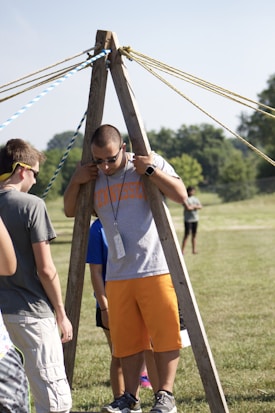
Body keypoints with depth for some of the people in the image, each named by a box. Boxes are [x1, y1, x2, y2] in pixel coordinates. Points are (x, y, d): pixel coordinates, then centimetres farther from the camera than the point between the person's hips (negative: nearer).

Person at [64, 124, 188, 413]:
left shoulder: (151, 163, -2)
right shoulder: (93, 178, 10)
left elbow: (181, 195, -9)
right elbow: (70, 211, 19)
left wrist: (151, 170, -18)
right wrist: (75, 182, 1)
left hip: (155, 269, -4)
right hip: (117, 276, 4)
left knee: (164, 334, -2)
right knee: (126, 340, 7)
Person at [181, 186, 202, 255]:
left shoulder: (195, 199, 17)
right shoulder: (185, 199, -4)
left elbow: (200, 206, 6)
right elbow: (187, 207, -16)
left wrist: (193, 206, -11)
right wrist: (195, 206, -2)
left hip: (195, 219, 6)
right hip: (188, 219, -6)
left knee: (194, 235, 6)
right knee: (186, 235, -8)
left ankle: (194, 250, 9)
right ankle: (182, 250, -6)